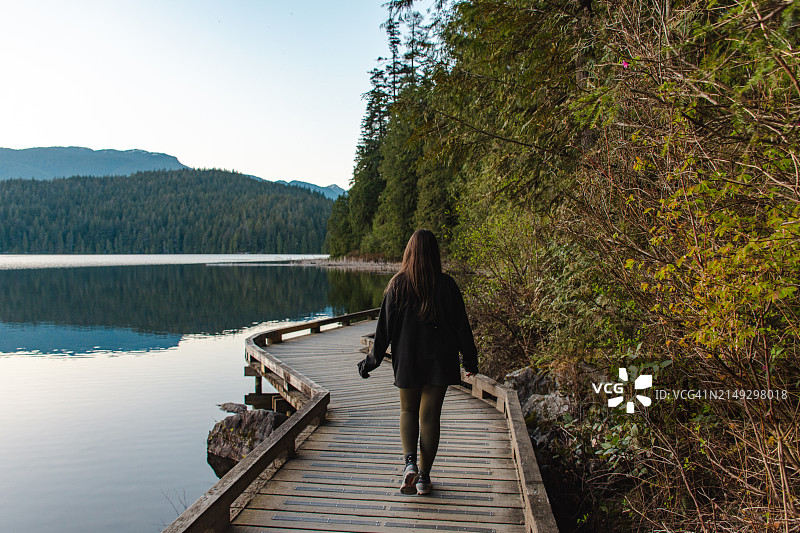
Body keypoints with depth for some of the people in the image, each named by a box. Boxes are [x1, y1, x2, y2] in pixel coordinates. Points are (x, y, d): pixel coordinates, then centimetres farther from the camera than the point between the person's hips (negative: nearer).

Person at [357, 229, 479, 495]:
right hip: (439, 362, 0)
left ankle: (409, 461, 0)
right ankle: (423, 476, 15)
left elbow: (384, 326, -4)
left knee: (408, 411, 19)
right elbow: (461, 326, -2)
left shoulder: (397, 285, -7)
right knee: (430, 416, 10)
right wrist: (470, 360, 10)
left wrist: (372, 360, 6)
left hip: (407, 360, 0)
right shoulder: (446, 285, -7)